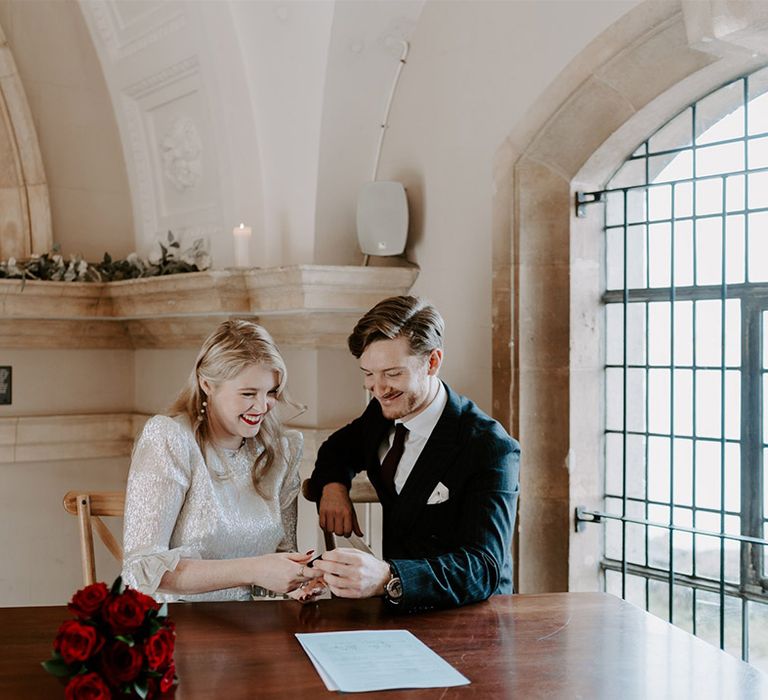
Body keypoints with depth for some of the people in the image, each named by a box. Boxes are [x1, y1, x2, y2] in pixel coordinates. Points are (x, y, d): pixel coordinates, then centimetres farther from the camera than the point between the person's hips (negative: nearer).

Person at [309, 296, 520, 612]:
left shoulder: (490, 449, -18)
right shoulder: (384, 412, 2)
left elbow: (483, 567, -28)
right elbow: (339, 448, 23)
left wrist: (387, 578, -45)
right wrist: (333, 485, -1)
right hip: (398, 609, 6)